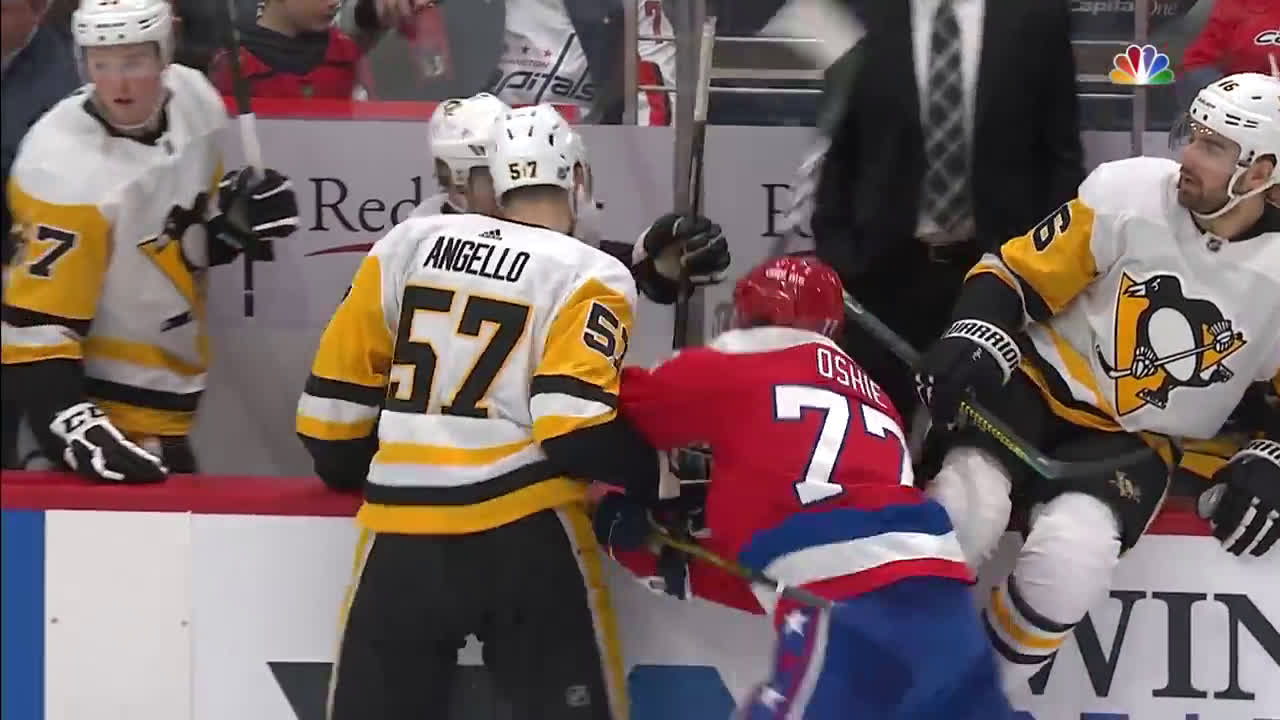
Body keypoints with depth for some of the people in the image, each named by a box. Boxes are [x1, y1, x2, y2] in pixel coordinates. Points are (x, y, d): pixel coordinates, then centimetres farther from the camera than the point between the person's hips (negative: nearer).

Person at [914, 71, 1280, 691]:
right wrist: (974, 339, -22)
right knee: (961, 513, -30)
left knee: (1070, 556, -30)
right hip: (1042, 384, 0)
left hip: (1137, 442, 0)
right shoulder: (1128, 193, -11)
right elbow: (1015, 273, -3)